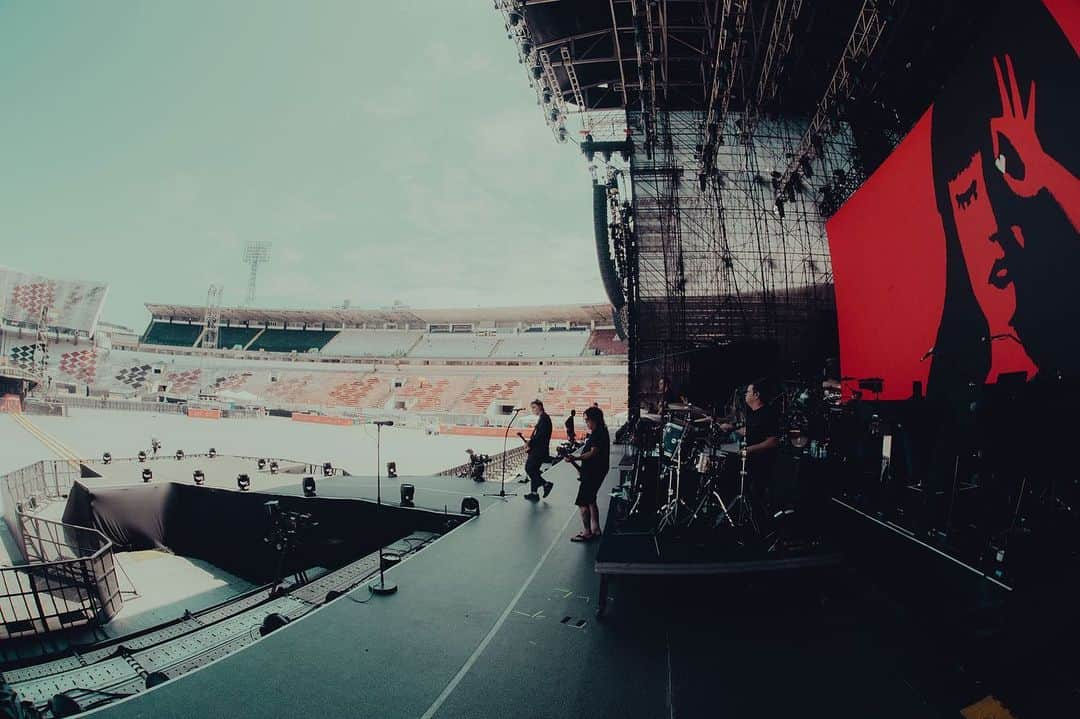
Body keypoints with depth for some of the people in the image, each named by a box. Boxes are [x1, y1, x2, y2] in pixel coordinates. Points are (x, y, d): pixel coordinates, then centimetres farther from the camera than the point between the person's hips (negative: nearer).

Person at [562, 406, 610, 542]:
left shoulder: (598, 433, -18)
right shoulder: (599, 432, 14)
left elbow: (593, 453, -27)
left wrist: (575, 459, -33)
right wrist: (582, 467, 17)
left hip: (593, 473, -11)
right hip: (592, 471, 11)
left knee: (582, 502, -6)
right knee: (590, 501, 17)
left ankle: (587, 532, 0)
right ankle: (595, 529, 24)